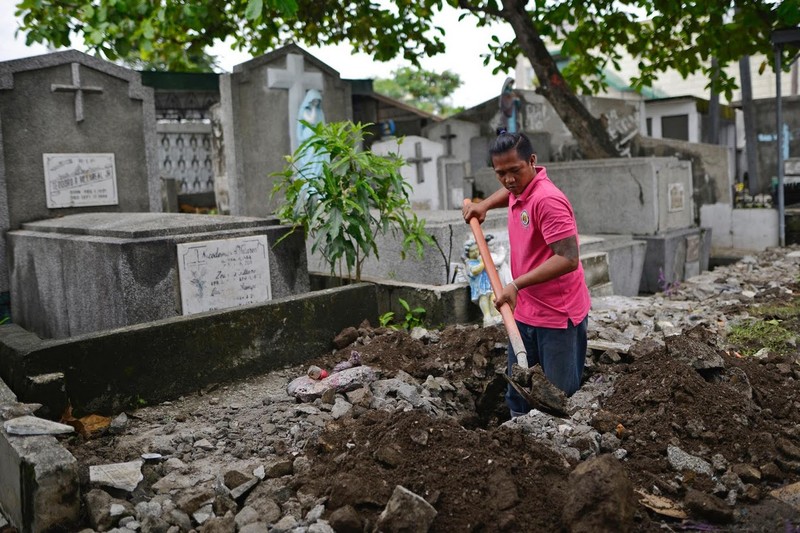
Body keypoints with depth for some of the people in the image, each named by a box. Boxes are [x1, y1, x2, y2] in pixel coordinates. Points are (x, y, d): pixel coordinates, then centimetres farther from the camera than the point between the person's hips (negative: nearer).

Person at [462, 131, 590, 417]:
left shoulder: (547, 200, -22)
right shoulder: (520, 187, 6)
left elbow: (569, 258, -29)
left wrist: (517, 285, -32)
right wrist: (484, 205, 17)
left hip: (558, 317, -9)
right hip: (524, 312, 9)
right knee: (517, 395, 16)